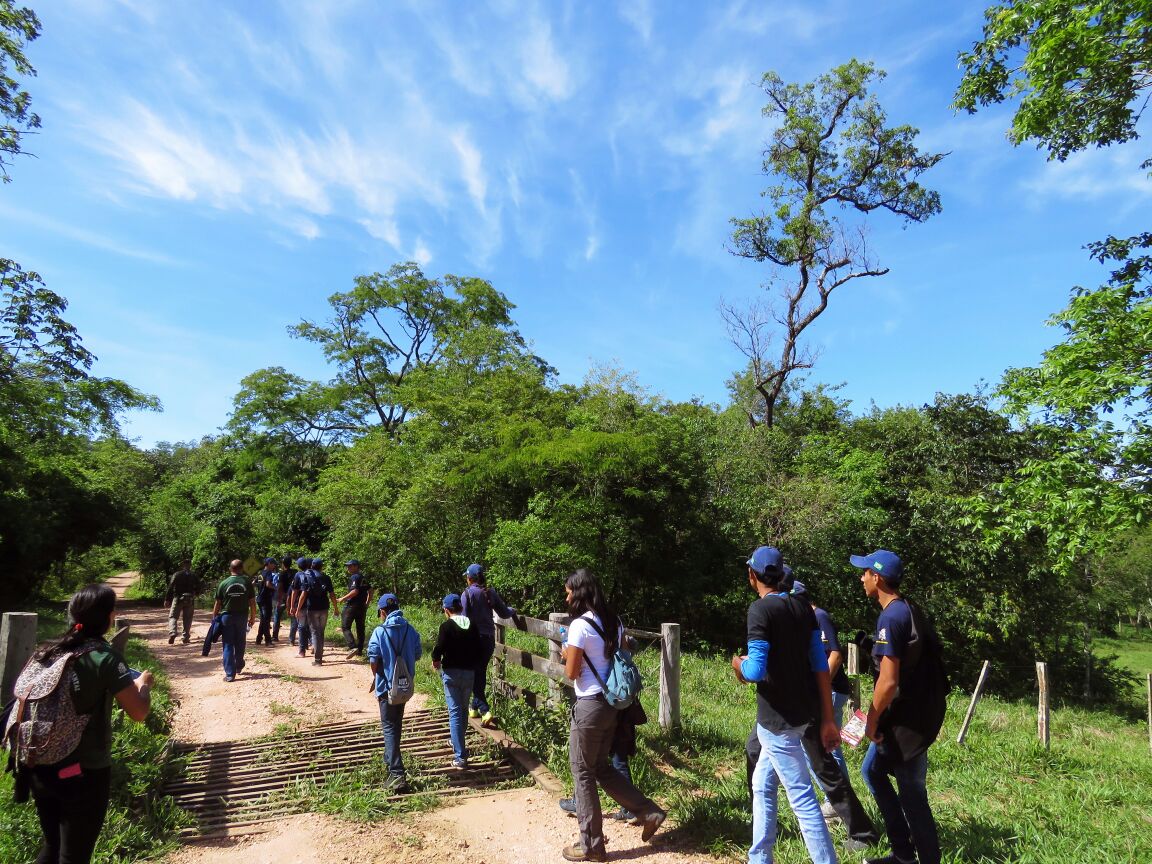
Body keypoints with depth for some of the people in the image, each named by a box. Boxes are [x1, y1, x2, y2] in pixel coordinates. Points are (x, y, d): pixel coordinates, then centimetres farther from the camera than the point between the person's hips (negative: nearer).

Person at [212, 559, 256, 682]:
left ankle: (230, 674, -1)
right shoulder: (247, 583, -3)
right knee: (240, 644, 18)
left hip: (226, 616, -1)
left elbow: (217, 604, -3)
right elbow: (252, 602, -2)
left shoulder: (224, 584, -5)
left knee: (228, 645, 3)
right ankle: (239, 667, 35)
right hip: (242, 617, 1)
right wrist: (252, 617, 8)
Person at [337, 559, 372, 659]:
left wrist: (343, 598, -15)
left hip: (352, 605, -8)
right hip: (362, 606, 9)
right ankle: (360, 650, 16)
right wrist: (367, 603, 21)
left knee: (345, 627, -5)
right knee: (360, 628, 12)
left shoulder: (354, 577, -11)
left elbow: (355, 591, -22)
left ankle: (353, 647, -20)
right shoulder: (363, 578, 15)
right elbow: (370, 590, 17)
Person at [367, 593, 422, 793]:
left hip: (387, 685, -5)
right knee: (396, 725, 23)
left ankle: (397, 775, -9)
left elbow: (373, 659, -14)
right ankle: (390, 760, 41)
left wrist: (376, 676, 4)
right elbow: (417, 654, 4)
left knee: (389, 727, -1)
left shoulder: (380, 631, -14)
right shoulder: (410, 630, -2)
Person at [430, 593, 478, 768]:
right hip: (469, 671, 5)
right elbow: (478, 648, 5)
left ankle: (460, 757, -6)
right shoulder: (472, 626, 3)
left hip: (451, 672, -5)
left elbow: (439, 648, -16)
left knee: (455, 712, -2)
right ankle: (457, 743, 40)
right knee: (463, 709, 22)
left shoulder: (446, 626, -11)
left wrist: (436, 660, 4)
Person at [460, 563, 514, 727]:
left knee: (474, 675, 1)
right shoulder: (490, 593, 3)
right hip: (489, 638, 5)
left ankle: (485, 711, -11)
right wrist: (513, 611, 29)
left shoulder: (467, 593, -10)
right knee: (481, 673, 18)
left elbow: (464, 618, -14)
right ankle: (475, 707, 30)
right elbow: (504, 613, 7)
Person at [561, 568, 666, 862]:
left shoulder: (580, 625, -18)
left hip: (590, 705, -8)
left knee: (583, 772, 8)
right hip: (612, 703, 8)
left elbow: (571, 673, -15)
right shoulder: (614, 622, 6)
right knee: (601, 767, 22)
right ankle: (648, 812, 19)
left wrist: (567, 655, 6)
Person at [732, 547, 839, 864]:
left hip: (777, 718, -9)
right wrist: (828, 720, 8)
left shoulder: (761, 609, -17)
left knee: (802, 798, -1)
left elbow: (755, 672, -23)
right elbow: (821, 667, 5)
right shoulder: (803, 607, 5)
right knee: (762, 784, 22)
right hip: (804, 711, 9)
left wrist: (738, 665, -1)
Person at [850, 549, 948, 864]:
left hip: (908, 718, -10)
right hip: (918, 710, 10)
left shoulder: (891, 617, -22)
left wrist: (872, 722, -13)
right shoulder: (910, 611, 8)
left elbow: (888, 681, -27)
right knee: (872, 771, 21)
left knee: (911, 794, 4)